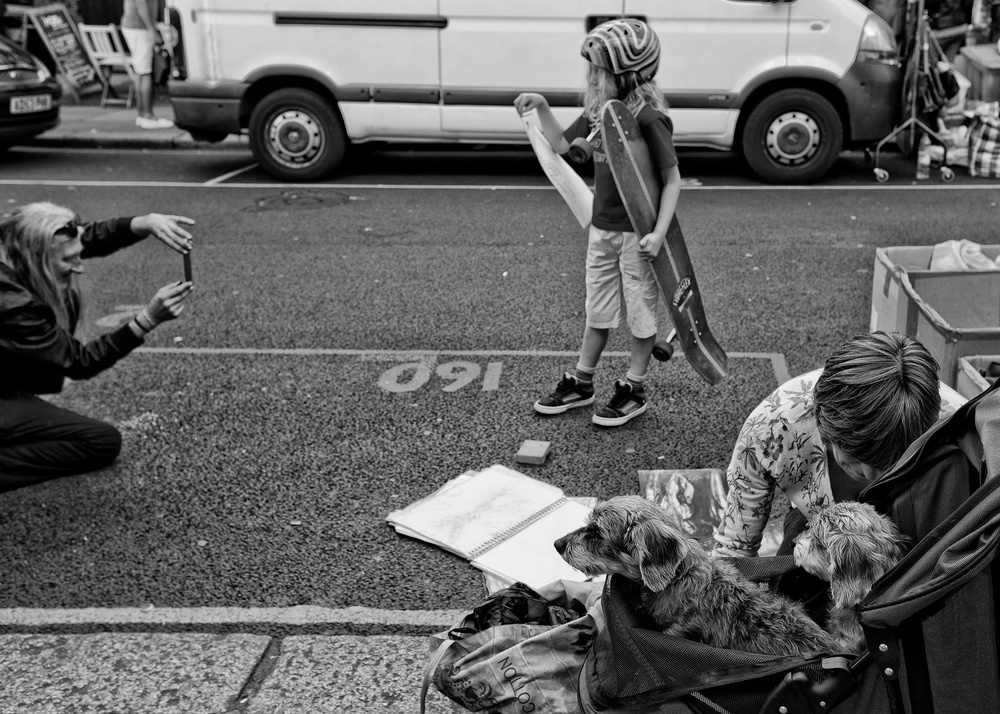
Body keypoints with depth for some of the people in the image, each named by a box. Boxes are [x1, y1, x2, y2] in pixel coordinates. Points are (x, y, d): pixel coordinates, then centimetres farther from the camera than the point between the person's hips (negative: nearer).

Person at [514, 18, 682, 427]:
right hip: (602, 228, 7)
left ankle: (634, 391, 22)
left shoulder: (649, 118, -20)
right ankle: (581, 383, 30)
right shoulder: (598, 110, 2)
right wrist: (541, 108, 0)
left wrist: (659, 232, -25)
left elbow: (673, 179, -17)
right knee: (598, 310, 17)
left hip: (638, 233, -7)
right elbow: (560, 144, 15)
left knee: (641, 312, 8)